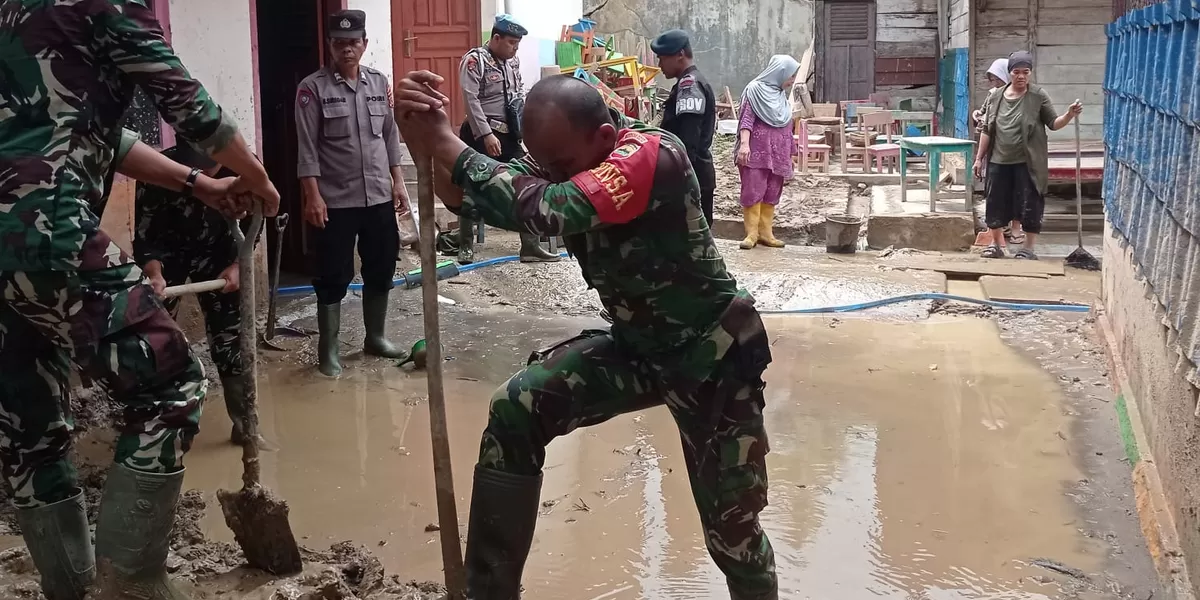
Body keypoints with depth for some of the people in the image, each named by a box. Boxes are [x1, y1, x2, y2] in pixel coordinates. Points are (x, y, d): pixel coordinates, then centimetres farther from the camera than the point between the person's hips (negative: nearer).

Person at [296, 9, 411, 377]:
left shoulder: (379, 83, 7)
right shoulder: (313, 88, -7)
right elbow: (308, 148, -10)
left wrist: (398, 182, 8)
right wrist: (313, 196, -15)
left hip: (379, 197, 5)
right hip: (336, 201, -5)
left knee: (381, 269, 13)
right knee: (334, 277, 2)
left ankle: (376, 337, 30)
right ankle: (328, 350, 13)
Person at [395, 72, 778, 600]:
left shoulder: (652, 154, -29)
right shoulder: (563, 157, -5)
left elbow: (546, 210, -42)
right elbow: (466, 197, -11)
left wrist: (445, 141, -37)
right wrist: (429, 141, -30)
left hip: (710, 354, -6)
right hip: (635, 346, 6)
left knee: (731, 522, 0)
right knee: (514, 412, -11)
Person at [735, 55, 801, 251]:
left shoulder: (782, 97, 18)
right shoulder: (755, 90, -3)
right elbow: (747, 119, -12)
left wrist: (790, 155, 21)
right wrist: (744, 143, -25)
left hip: (777, 154, 7)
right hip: (756, 152, -7)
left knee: (772, 195, 6)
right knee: (753, 192, -8)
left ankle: (765, 233, 10)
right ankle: (752, 233, -4)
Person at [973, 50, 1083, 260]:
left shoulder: (1039, 96, -4)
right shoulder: (997, 96, 5)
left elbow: (1054, 123, -4)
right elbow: (987, 130, 9)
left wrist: (1069, 115, -24)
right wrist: (979, 158, 9)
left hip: (1027, 163, -3)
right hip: (999, 162, 3)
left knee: (1029, 206, 1)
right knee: (996, 204, 9)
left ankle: (1029, 248, 13)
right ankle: (996, 244, 25)